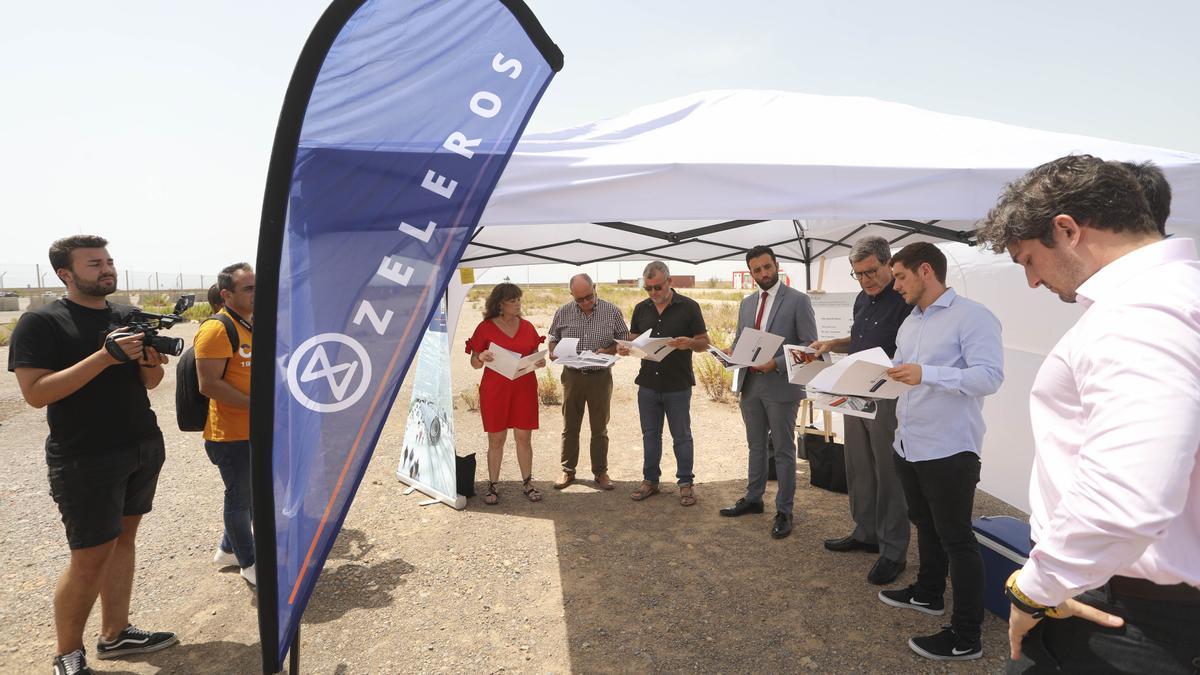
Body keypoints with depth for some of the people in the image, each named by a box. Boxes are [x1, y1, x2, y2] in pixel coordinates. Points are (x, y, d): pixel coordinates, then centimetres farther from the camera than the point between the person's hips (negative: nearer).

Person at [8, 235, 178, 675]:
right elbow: (35, 393, -18)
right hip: (85, 460, -6)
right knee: (90, 557, -2)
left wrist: (152, 363, -10)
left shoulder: (128, 317, 9)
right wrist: (104, 357, -26)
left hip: (144, 448, 6)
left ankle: (115, 634, 25)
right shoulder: (40, 323, -8)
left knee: (123, 539, 12)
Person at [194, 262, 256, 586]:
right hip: (232, 434, -9)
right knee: (240, 497, 7)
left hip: (257, 430, 9)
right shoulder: (216, 329, -18)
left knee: (250, 493, 21)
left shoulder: (254, 325, 12)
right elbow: (209, 384, -23)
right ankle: (248, 563, 24)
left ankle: (227, 549, 40)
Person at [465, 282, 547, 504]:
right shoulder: (485, 327, -2)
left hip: (524, 388, 3)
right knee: (496, 439, 4)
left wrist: (540, 362, -6)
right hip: (494, 390, -2)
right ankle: (492, 486, 16)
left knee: (524, 437, 6)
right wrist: (481, 357, -20)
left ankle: (527, 484, 19)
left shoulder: (527, 327, 8)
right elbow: (474, 363, 2)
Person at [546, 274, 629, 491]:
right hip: (572, 375, 2)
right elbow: (553, 338, 11)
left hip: (600, 376, -1)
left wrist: (608, 350, -17)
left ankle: (601, 472, 21)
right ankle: (568, 471, 23)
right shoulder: (563, 313, 1)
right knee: (570, 427, 10)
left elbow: (623, 340, 2)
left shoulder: (611, 311, -4)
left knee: (600, 428, 8)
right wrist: (553, 353, -10)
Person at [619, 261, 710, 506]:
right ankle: (650, 479, 26)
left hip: (678, 385, -4)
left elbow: (704, 343, -3)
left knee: (681, 436, 7)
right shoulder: (641, 309, 5)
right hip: (648, 383, 4)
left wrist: (689, 343, -25)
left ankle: (686, 482, 20)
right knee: (650, 435, 13)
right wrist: (625, 349, -11)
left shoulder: (689, 307, -6)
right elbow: (633, 340, 13)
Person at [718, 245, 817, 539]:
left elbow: (810, 346, -10)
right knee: (756, 447, 18)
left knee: (783, 451, 5)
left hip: (781, 386, -6)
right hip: (749, 384, 6)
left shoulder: (798, 300, -7)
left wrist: (777, 364, -21)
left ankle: (783, 511, 15)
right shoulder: (747, 303, 12)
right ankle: (753, 499, 32)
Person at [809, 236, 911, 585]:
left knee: (889, 476, 2)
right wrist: (831, 344, 8)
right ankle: (865, 533, 32)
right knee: (858, 469, 17)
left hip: (888, 400, -8)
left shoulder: (905, 301, -16)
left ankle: (893, 552, 15)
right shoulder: (862, 299, 11)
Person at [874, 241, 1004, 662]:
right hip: (908, 445, 8)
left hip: (949, 450, -8)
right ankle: (928, 593, 41)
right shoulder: (909, 324, 14)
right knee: (925, 525, 22)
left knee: (956, 539, 1)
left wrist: (927, 374, -33)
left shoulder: (972, 316, -13)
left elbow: (990, 376, -22)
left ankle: (965, 638, 12)